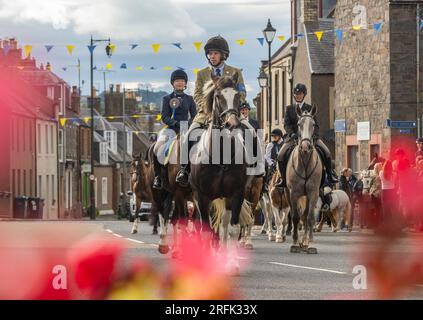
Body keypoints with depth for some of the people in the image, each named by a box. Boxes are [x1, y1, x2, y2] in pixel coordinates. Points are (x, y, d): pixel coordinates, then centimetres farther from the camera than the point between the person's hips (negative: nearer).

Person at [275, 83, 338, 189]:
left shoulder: (310, 108, 7)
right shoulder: (289, 108, 9)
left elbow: (315, 125, 2)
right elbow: (286, 124, -1)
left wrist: (313, 135, -18)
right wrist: (292, 134, -21)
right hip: (293, 137, 0)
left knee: (326, 153, -17)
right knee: (281, 156, -19)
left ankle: (330, 176, 0)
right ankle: (283, 179, -3)